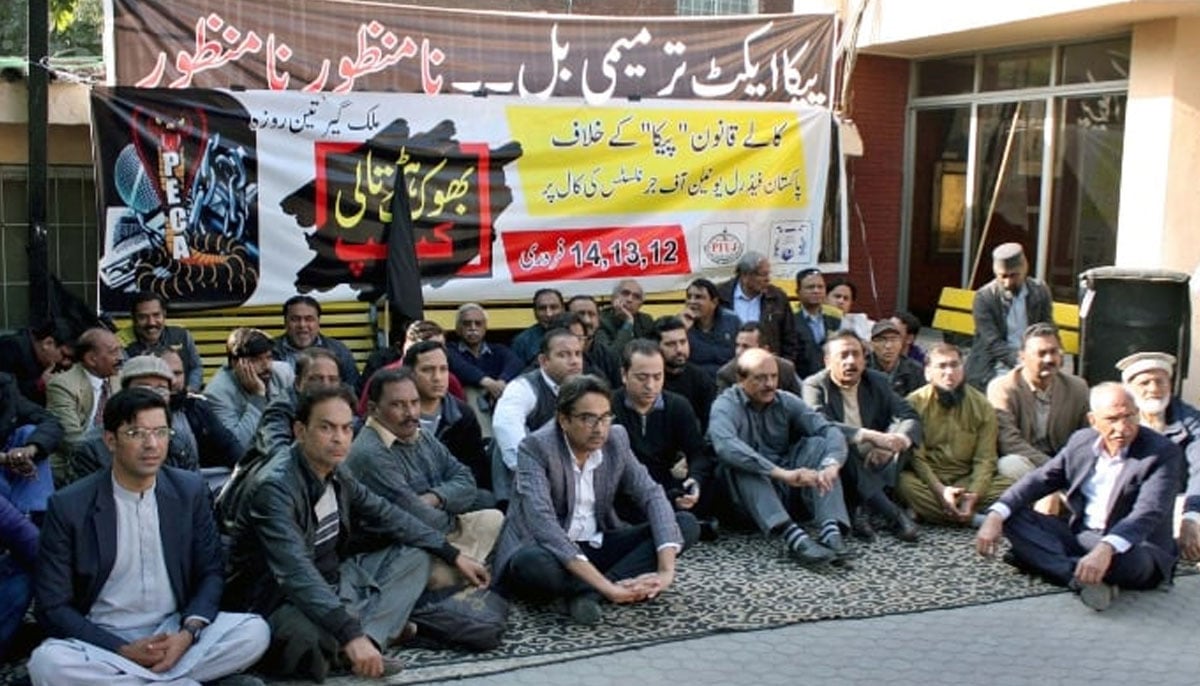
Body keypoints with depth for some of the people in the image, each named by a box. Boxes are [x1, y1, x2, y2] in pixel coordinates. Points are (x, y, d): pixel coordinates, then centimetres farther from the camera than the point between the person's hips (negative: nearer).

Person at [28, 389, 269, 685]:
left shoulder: (190, 491, 1)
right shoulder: (69, 506, -7)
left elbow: (210, 573, 5)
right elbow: (53, 606, -6)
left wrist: (188, 632, -15)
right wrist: (124, 651, -17)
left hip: (173, 632, 2)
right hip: (103, 640, -2)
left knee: (254, 631, -22)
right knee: (47, 662, -33)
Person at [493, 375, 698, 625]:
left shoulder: (616, 439, -2)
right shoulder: (536, 447, -19)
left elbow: (652, 496, -7)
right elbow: (542, 523, -31)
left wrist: (666, 570, -24)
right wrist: (605, 585, -39)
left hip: (596, 546, 6)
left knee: (686, 524, -9)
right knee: (531, 564, -41)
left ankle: (587, 592, -22)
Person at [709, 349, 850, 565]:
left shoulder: (786, 402, 4)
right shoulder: (726, 405, -10)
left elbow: (829, 430, -9)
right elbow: (725, 446, -32)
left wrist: (832, 465, -32)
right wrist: (781, 473, -41)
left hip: (789, 491, 4)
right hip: (749, 498, -4)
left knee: (818, 444, -14)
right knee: (740, 463, -31)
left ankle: (831, 530, -31)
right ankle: (793, 536, -48)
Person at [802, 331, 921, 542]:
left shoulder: (878, 382, 9)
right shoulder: (814, 386, -6)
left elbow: (910, 418, -2)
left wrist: (895, 442, -25)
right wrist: (869, 436, -36)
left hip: (874, 466, 4)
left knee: (904, 435, -19)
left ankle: (864, 510, -27)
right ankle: (892, 513, -33)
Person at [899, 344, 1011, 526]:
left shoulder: (982, 407, 3)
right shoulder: (915, 403, -4)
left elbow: (985, 460, -2)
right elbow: (914, 456, -10)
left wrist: (973, 495, -19)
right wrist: (940, 490, -24)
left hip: (966, 480, 2)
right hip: (927, 479, -2)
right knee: (905, 483, -35)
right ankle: (976, 519, -28)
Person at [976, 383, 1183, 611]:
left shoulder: (1164, 453, -13)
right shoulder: (1081, 441, 5)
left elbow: (1147, 514, -27)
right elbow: (1039, 480, 5)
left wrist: (1106, 549, -46)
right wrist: (996, 515, -13)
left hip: (1135, 546, -6)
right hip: (1079, 536, 6)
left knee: (1124, 558, -41)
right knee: (1012, 516, -12)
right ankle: (1082, 575, -30)